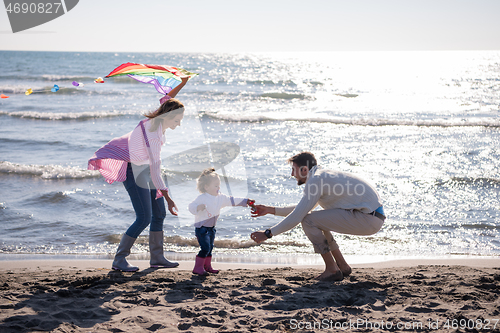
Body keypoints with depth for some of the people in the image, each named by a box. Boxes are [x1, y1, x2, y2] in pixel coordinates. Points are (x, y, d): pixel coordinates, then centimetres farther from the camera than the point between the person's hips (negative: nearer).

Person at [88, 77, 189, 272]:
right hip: (135, 173, -10)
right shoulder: (153, 135, -31)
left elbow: (166, 99, 17)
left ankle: (157, 258, 18)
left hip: (145, 170, 10)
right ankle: (119, 260, -6)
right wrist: (167, 198, -38)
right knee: (144, 218, -13)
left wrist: (183, 83, 13)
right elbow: (155, 170, -36)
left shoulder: (156, 120, -6)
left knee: (159, 214, 10)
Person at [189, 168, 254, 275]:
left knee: (210, 247, 15)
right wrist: (198, 207, -43)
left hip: (211, 228, 8)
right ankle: (198, 267, -6)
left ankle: (207, 266, 28)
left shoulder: (220, 197, 6)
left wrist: (246, 201, 12)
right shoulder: (202, 198, -17)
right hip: (201, 228, -8)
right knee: (205, 247, -14)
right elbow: (191, 207, -21)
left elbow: (232, 200, 14)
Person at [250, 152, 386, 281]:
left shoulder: (316, 180, -13)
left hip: (369, 219, -10)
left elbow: (297, 216, -15)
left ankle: (332, 269, -3)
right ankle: (343, 266, 20)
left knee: (308, 221, -10)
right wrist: (271, 210, 27)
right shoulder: (324, 176, 18)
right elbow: (302, 208, 30)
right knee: (317, 220, 19)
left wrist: (268, 233, -8)